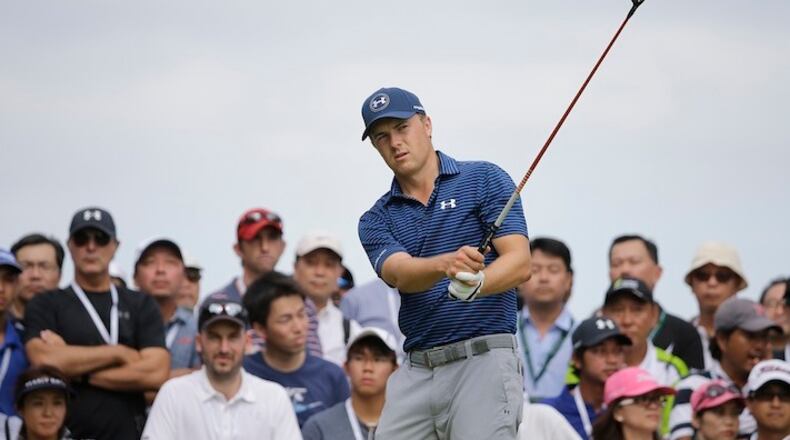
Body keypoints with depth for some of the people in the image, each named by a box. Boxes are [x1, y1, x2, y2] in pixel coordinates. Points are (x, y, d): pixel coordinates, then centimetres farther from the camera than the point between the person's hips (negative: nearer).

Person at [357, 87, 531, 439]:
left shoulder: (485, 180, 3)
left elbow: (520, 263, -8)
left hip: (483, 359, -4)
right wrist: (446, 264, -32)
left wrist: (474, 285, -30)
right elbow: (400, 274, -9)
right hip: (417, 371, 4)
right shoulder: (377, 220, 13)